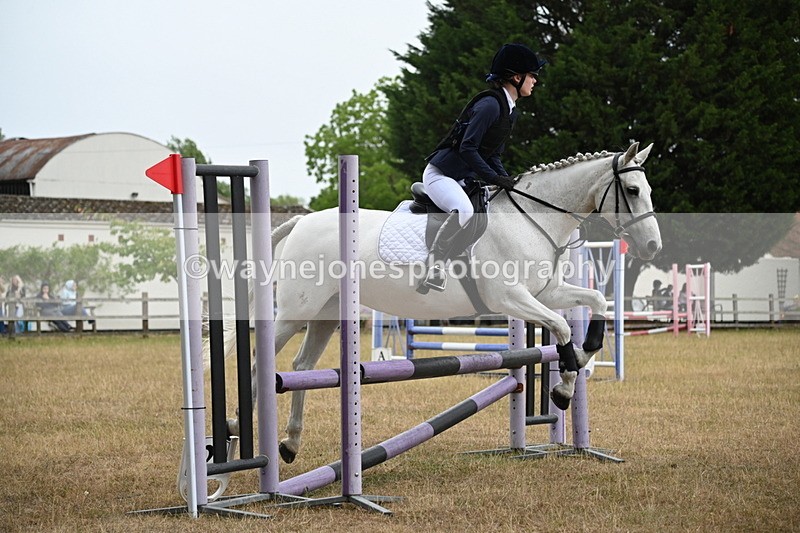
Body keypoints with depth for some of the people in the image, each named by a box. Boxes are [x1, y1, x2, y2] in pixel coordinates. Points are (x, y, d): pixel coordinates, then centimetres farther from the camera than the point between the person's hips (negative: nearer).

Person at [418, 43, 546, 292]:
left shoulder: (511, 111, 11)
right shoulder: (490, 104, -19)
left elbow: (493, 156, 15)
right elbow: (467, 148, -23)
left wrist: (508, 181, 0)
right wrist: (495, 179, -25)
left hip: (465, 178, 10)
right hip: (440, 174, -10)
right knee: (464, 211, -38)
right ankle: (435, 264, -26)